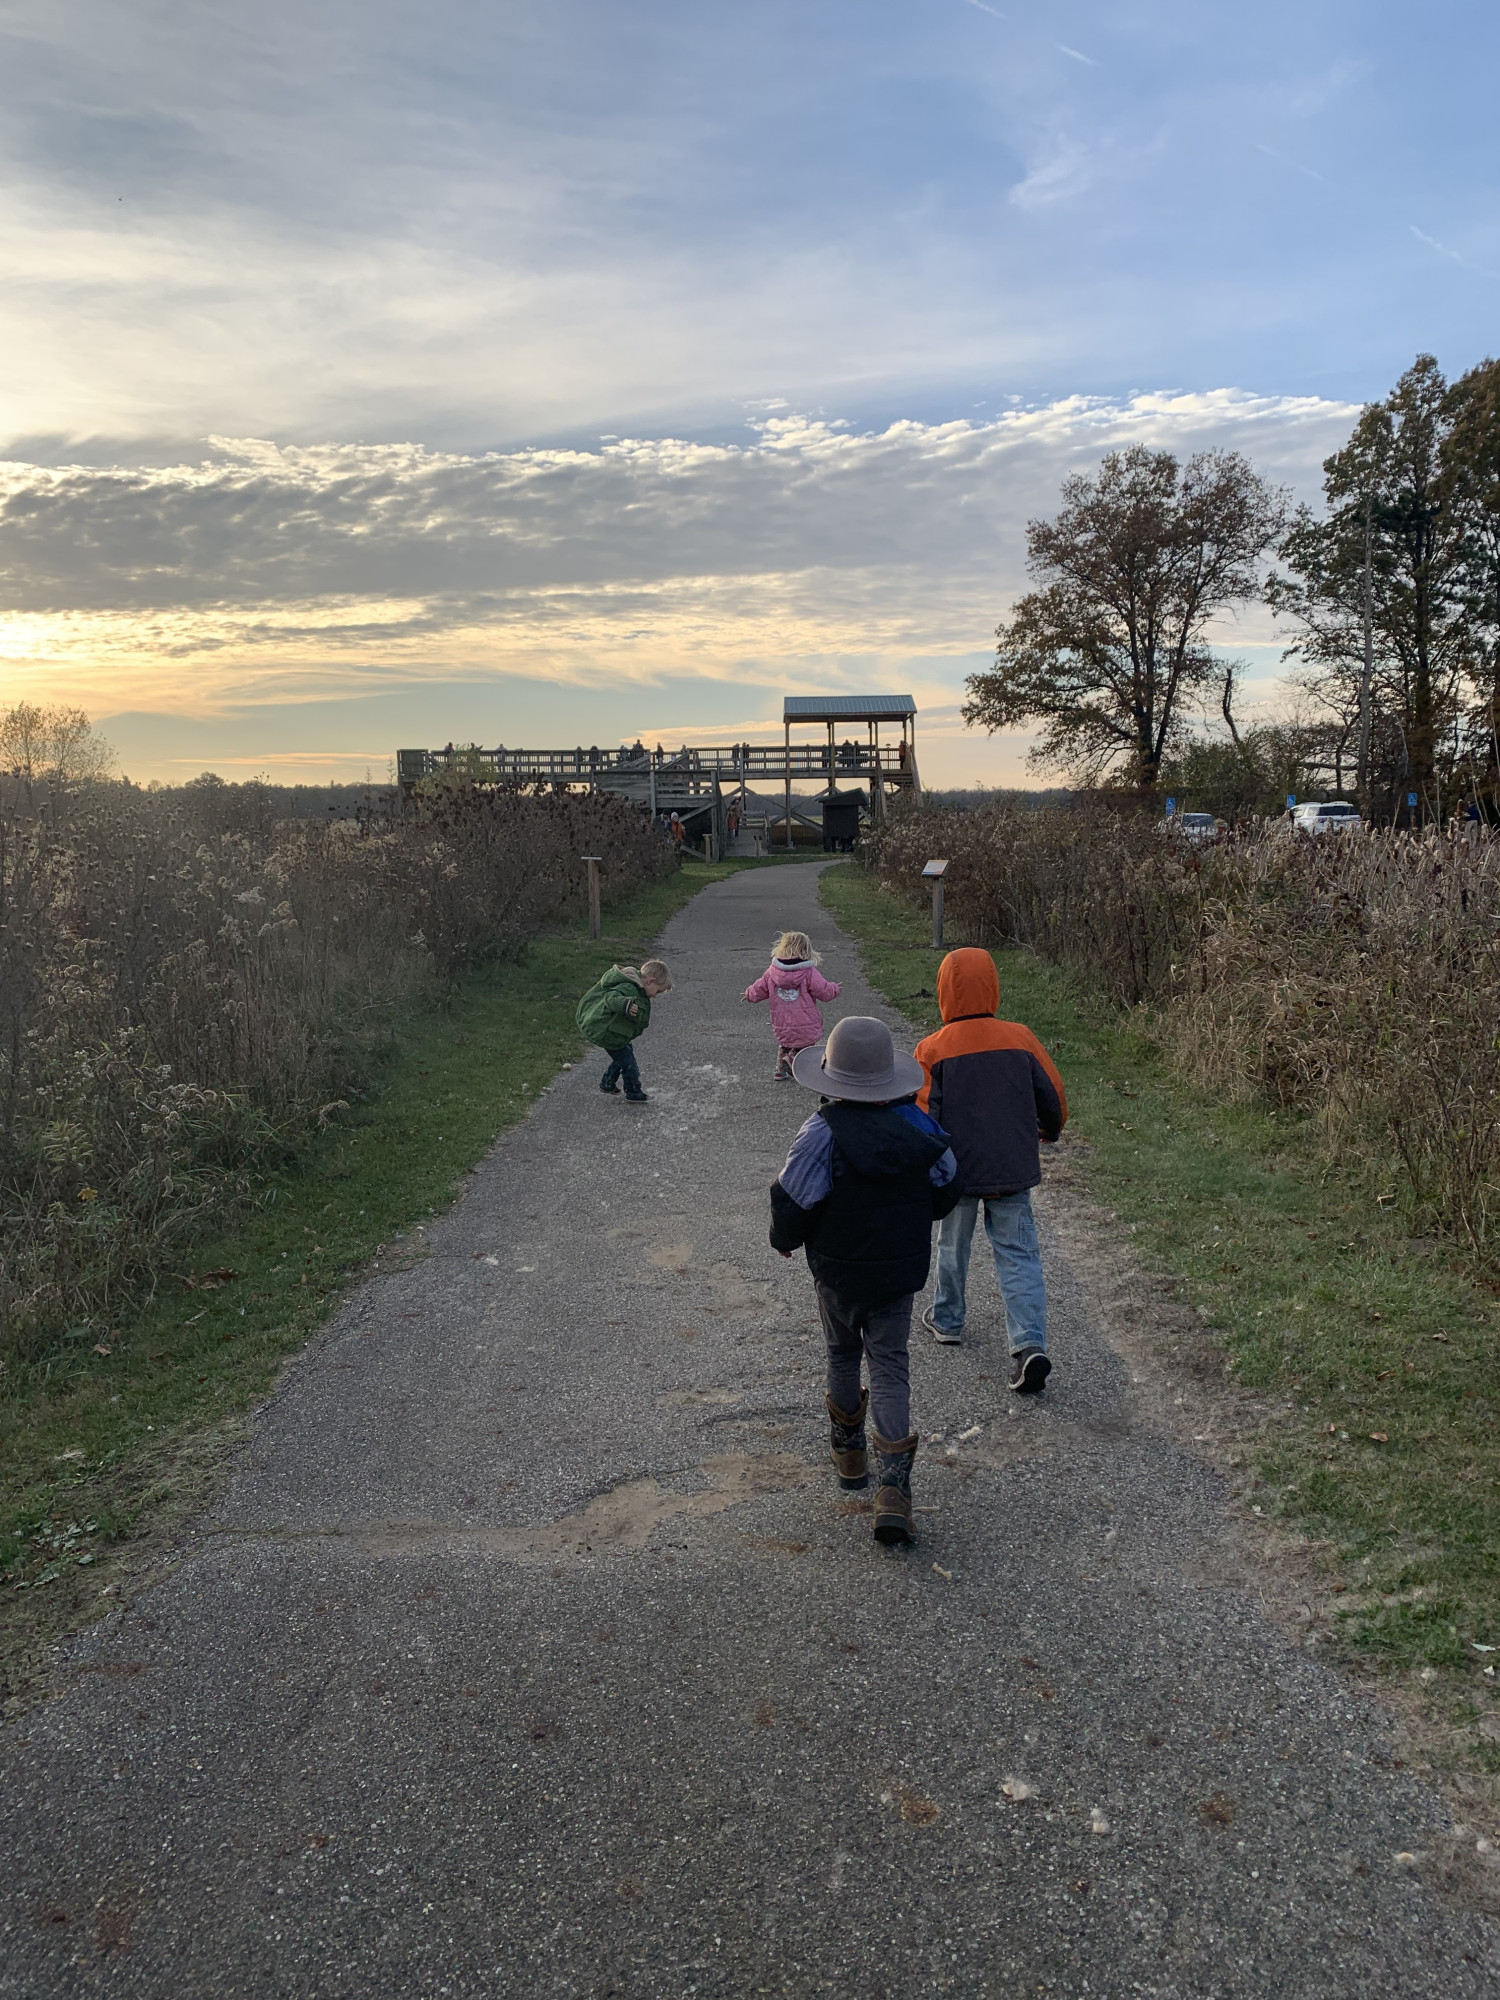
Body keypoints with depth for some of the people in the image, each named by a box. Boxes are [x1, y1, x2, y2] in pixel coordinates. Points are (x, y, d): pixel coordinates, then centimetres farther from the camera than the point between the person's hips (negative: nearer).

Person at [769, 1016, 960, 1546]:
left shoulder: (823, 1133, -23)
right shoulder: (918, 1126, -8)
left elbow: (793, 1202, -18)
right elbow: (944, 1194, 4)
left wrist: (785, 1240, 3)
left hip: (837, 1270, -2)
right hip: (901, 1269, 2)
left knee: (842, 1354, 20)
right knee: (890, 1364, 6)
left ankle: (848, 1452, 40)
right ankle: (894, 1486, -5)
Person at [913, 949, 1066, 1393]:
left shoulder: (933, 1050, -12)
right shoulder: (1020, 1039, -4)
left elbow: (923, 1118, -10)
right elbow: (1053, 1098, 5)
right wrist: (1049, 1131, 27)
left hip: (958, 1170, -1)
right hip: (1013, 1170, 1)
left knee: (953, 1247, 20)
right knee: (1018, 1254, 5)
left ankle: (947, 1321, 38)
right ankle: (1030, 1344, -8)